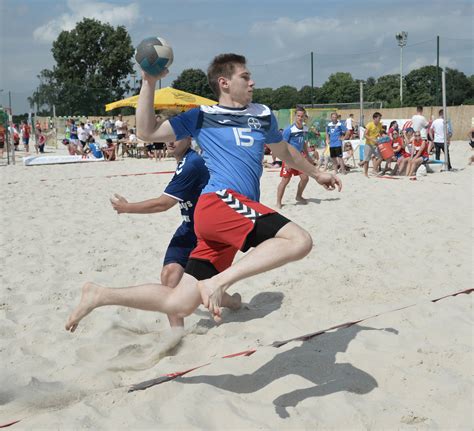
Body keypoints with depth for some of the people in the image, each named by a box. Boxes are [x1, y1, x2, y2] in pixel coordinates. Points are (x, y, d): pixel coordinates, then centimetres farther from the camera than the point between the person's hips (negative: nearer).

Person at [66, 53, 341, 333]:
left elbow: (284, 150, 42)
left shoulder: (263, 115, 25)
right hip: (219, 202, -6)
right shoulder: (202, 117, 10)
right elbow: (147, 132, 6)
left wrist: (316, 173, 49)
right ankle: (218, 282, -25)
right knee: (300, 241, -25)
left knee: (180, 304, 2)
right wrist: (149, 83, -1)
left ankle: (100, 295, 14)